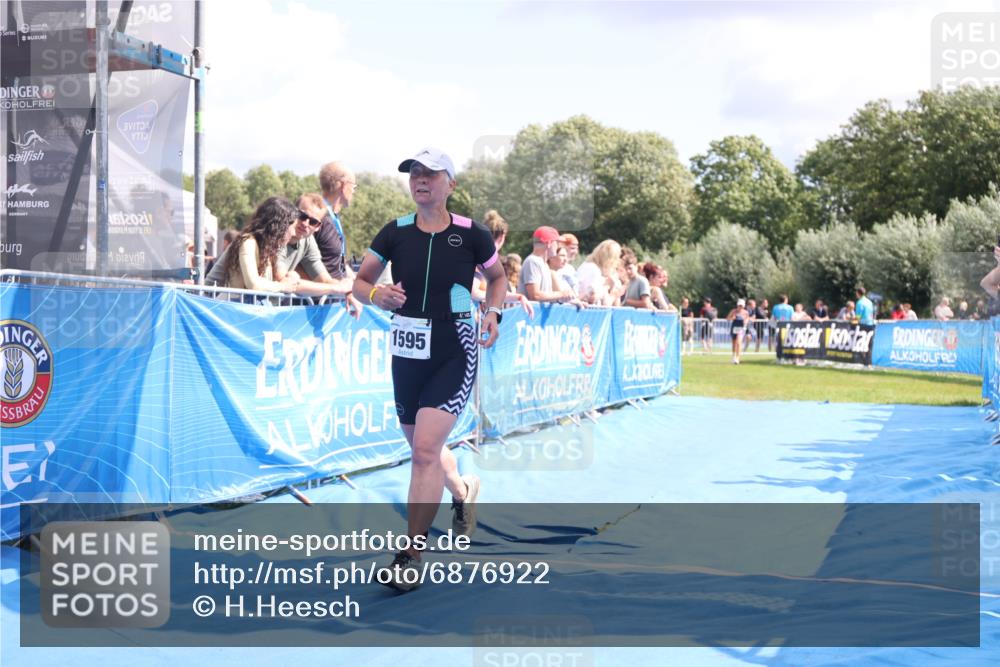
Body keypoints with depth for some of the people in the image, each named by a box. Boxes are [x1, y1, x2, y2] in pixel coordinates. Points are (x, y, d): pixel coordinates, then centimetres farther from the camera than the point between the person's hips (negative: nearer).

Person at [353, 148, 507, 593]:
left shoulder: (471, 235, -4)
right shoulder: (395, 232, 1)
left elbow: (497, 277, 14)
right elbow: (360, 281, 9)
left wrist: (493, 313, -3)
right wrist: (378, 294, -14)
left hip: (454, 355, -4)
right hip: (407, 352, 4)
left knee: (425, 449, -17)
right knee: (424, 448, 18)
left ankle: (411, 558, -9)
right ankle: (463, 490, 52)